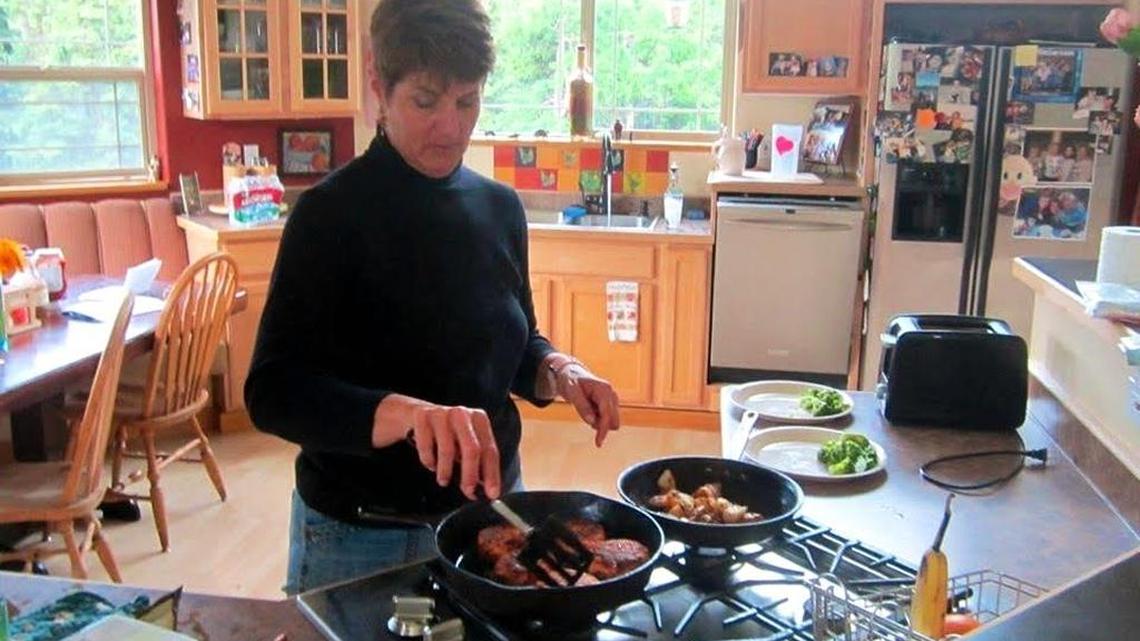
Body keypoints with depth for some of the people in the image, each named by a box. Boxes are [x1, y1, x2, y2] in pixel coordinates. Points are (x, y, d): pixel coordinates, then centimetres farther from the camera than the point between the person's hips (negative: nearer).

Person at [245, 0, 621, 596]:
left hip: (492, 509, 5)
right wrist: (405, 413, -38)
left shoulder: (499, 206, 1)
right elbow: (273, 392, -21)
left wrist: (558, 372, -8)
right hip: (363, 538, -5)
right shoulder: (331, 213, -15)